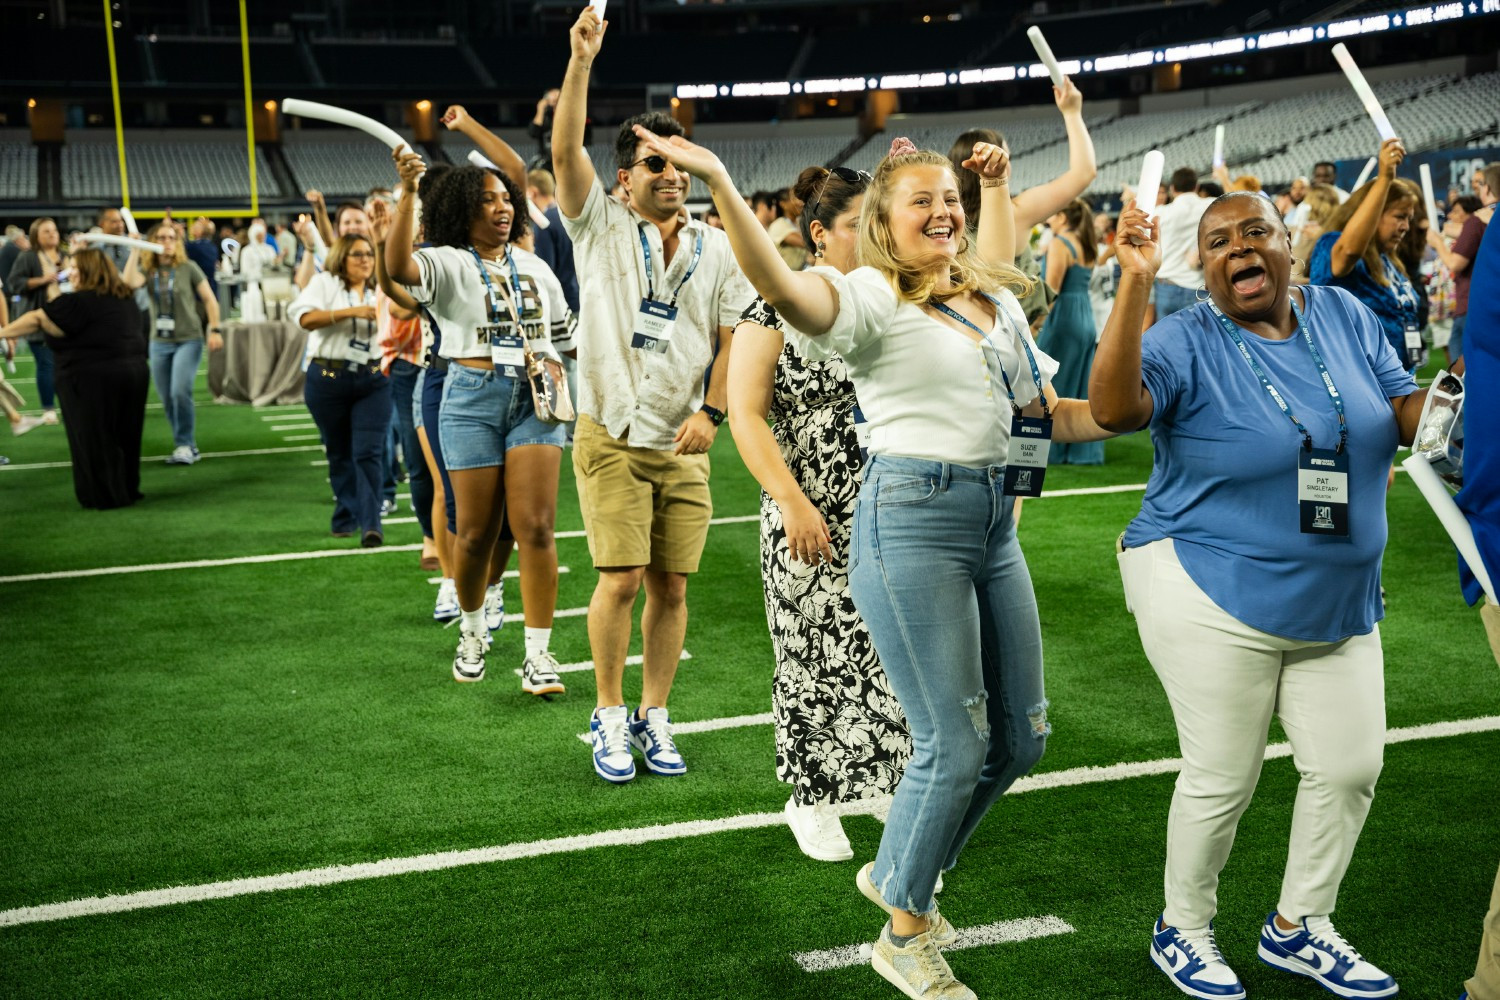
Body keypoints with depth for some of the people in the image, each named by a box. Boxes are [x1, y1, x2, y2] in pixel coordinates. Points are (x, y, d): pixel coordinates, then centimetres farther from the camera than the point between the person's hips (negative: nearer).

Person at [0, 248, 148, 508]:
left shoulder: (79, 301, -12)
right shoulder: (126, 299, 11)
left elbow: (37, 320, -10)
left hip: (94, 379, -8)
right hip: (135, 372, 8)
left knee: (94, 440, 4)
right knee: (125, 437, 15)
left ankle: (106, 496, 9)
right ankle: (128, 490, 23)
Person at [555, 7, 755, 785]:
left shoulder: (717, 249, 7)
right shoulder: (601, 230, 2)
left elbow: (735, 336, 7)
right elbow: (565, 151, -11)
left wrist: (712, 410, -7)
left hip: (683, 443, 2)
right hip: (610, 437, -2)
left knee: (671, 586, 3)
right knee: (621, 579, -8)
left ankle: (654, 717, 17)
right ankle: (610, 716, 9)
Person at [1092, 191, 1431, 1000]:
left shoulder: (1343, 317, 4)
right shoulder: (1188, 343, -12)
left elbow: (1409, 415, 6)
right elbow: (1114, 408, -30)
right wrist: (1135, 284, -35)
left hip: (1338, 604, 6)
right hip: (1215, 601, -6)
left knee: (1351, 765, 10)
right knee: (1222, 778, 2)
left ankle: (1297, 927, 31)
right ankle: (1182, 931, 26)